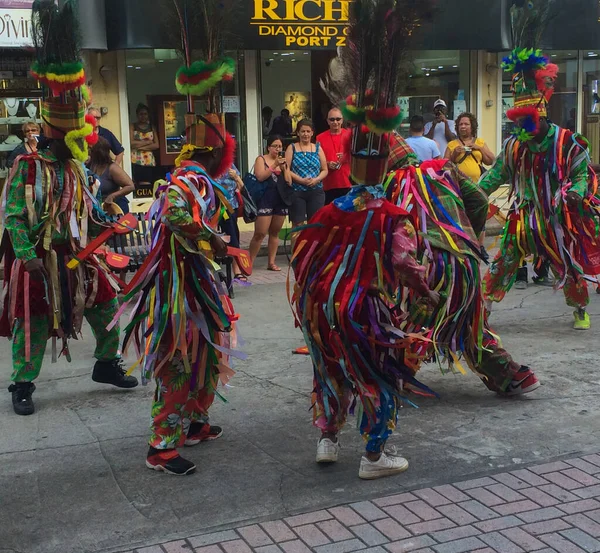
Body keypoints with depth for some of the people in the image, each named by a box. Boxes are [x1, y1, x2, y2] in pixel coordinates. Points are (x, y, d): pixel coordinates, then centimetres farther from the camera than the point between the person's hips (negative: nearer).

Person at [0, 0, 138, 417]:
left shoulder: (75, 168, 10)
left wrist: (110, 225, 9)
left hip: (77, 255, 7)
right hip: (40, 258, -7)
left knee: (107, 305, 11)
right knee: (33, 322, -1)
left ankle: (108, 365, 28)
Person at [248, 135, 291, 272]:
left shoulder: (283, 161, 17)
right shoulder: (261, 159, 3)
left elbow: (289, 182, 10)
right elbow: (260, 177, -13)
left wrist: (284, 167, -2)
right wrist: (274, 165, -15)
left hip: (281, 200, 5)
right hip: (265, 199, -5)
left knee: (275, 232, 7)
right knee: (260, 233, -9)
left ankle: (271, 262, 12)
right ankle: (249, 263, -2)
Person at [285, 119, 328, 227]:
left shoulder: (318, 148, 11)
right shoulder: (292, 148, 5)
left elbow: (325, 170, 9)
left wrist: (316, 179, -11)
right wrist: (301, 180, -16)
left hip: (316, 191, 2)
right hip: (297, 191, -2)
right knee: (297, 224, -1)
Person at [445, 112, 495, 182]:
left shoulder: (480, 142, 15)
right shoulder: (452, 144, 10)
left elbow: (491, 162, 10)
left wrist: (480, 148, -1)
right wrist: (454, 154, -9)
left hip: (478, 182, 2)